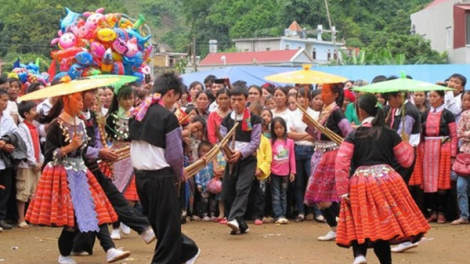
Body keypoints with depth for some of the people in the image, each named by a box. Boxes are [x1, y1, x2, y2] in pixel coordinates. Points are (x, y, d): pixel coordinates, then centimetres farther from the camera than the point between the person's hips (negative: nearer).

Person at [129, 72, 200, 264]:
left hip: (140, 175, 8)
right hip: (160, 177, -8)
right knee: (168, 226, 4)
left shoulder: (137, 113, 7)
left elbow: (135, 144, 12)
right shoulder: (168, 117, -14)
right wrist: (180, 175, 5)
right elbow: (175, 155, -14)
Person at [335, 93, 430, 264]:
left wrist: (343, 191, -3)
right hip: (387, 181, 1)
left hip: (361, 184, -1)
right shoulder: (390, 134, 8)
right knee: (384, 225, 9)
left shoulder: (353, 136, 3)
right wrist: (407, 146, 32)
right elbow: (407, 160, 13)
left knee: (360, 225, 8)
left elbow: (341, 164, -6)